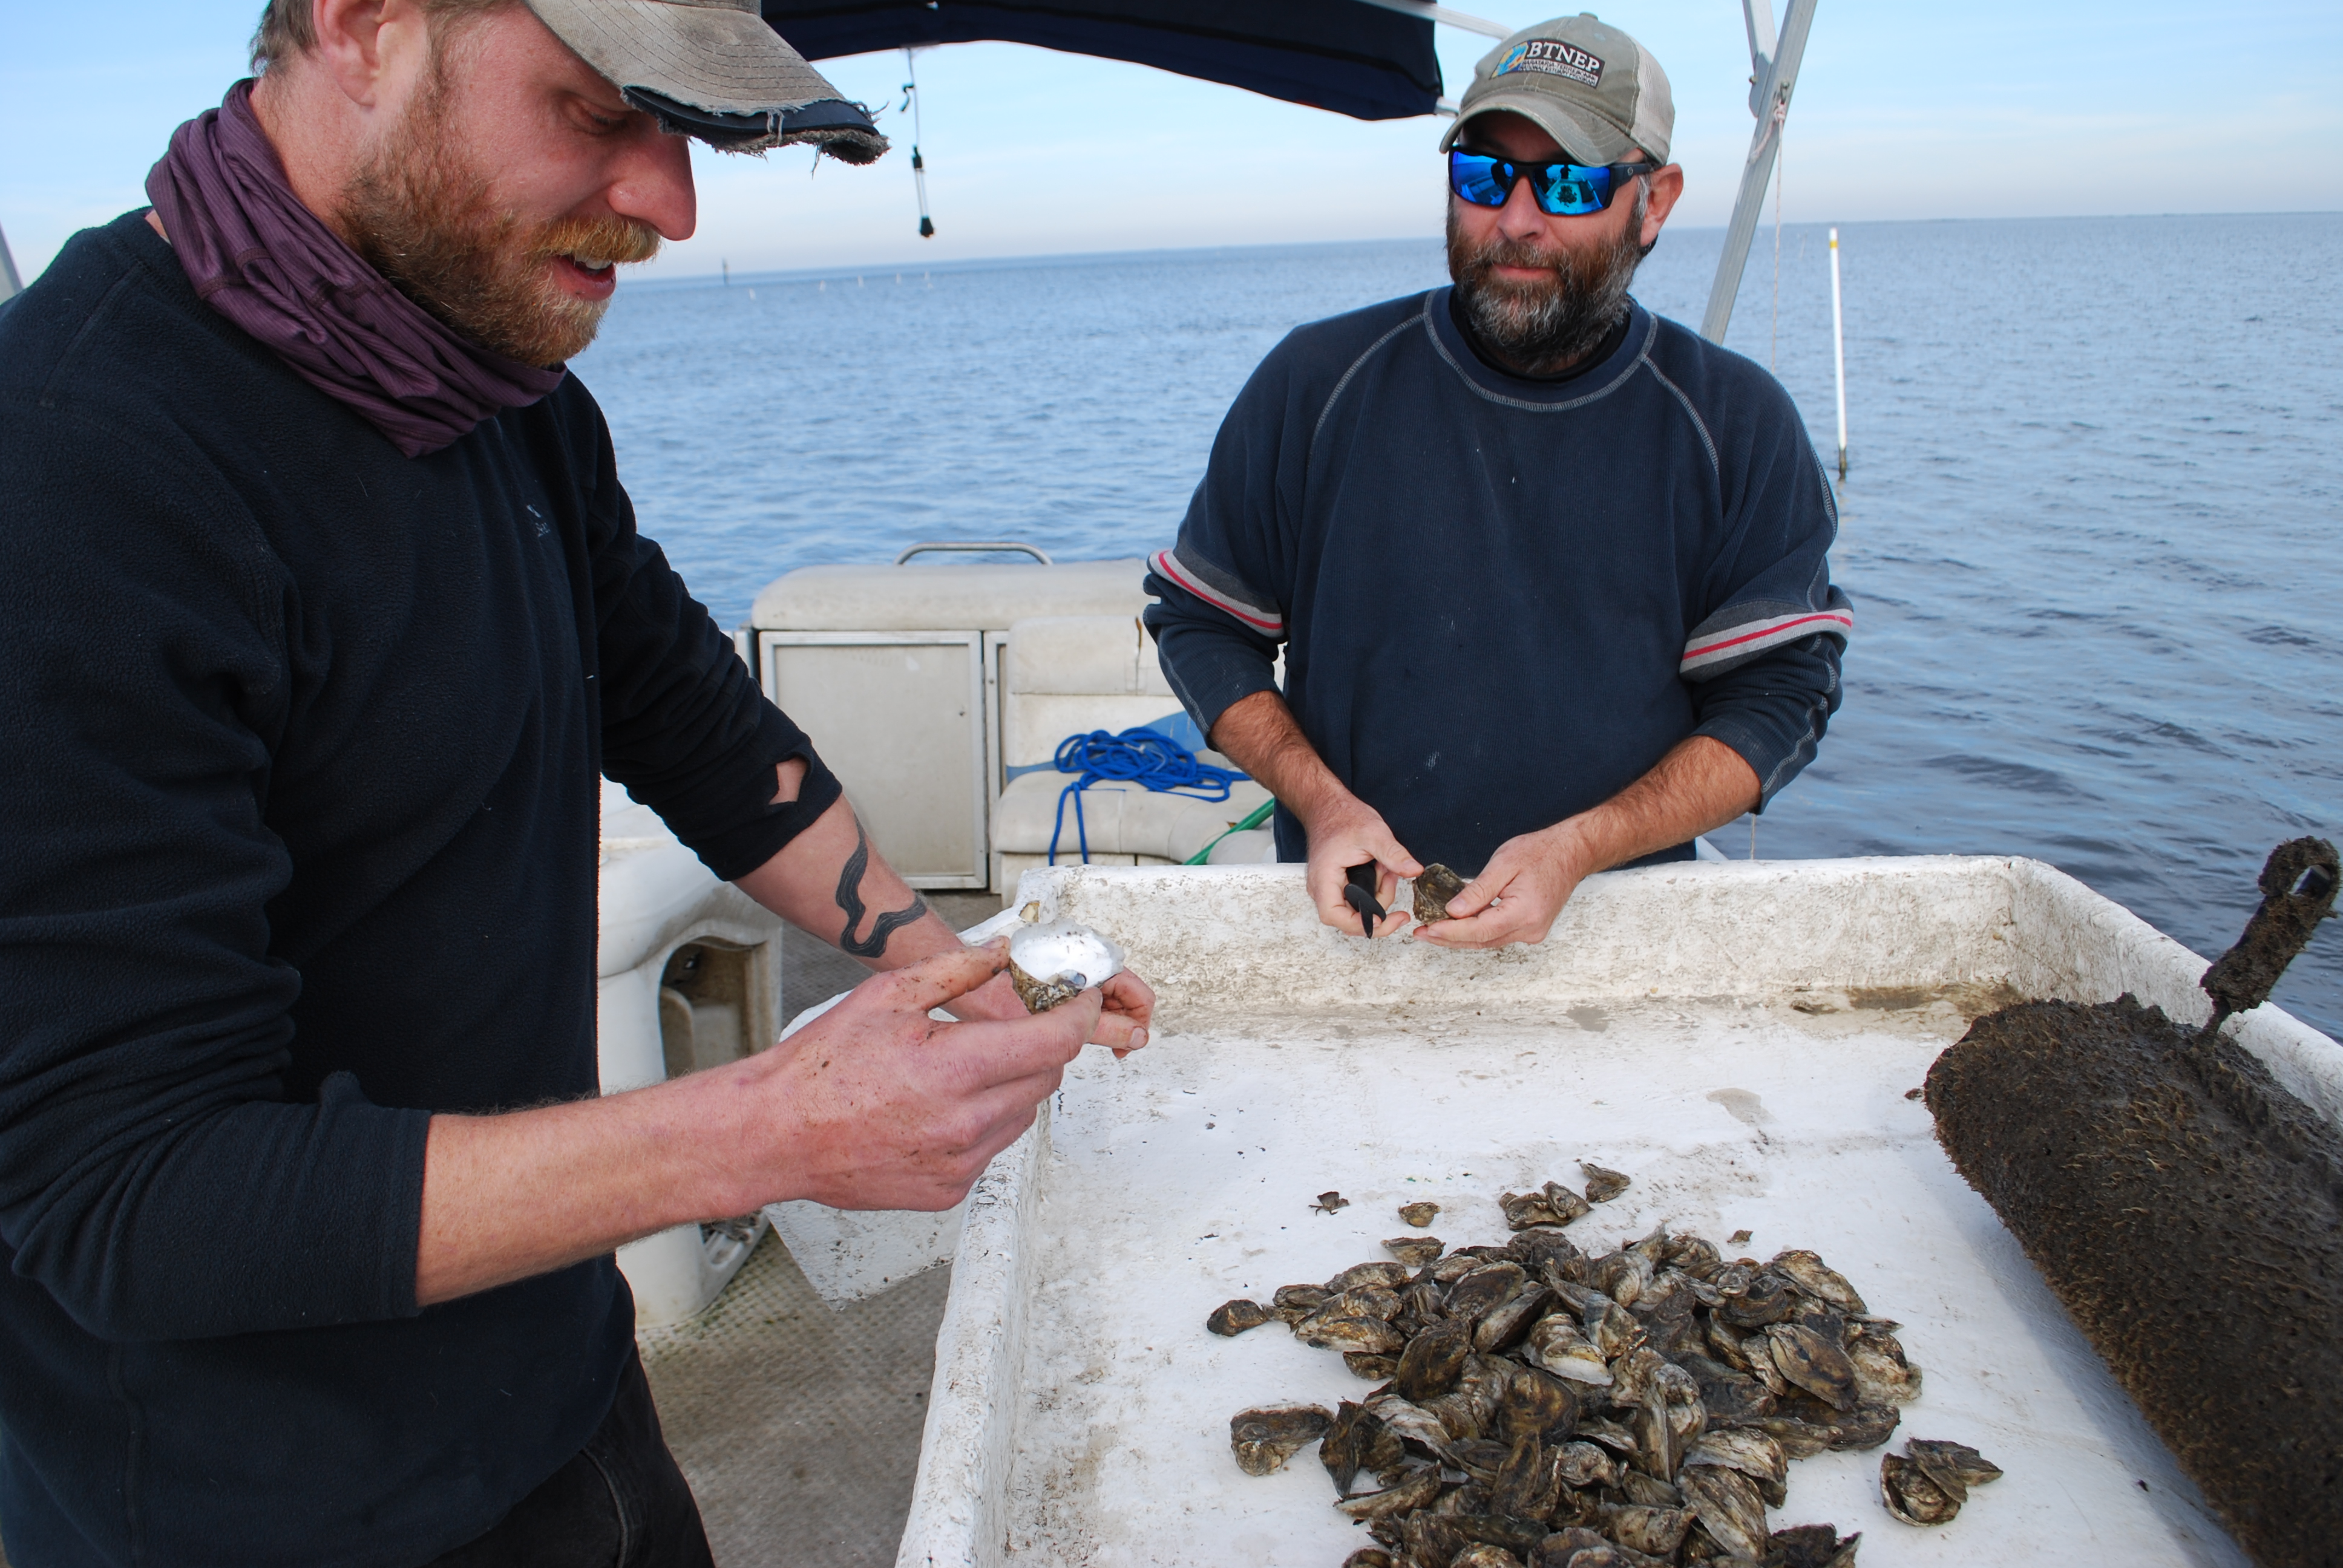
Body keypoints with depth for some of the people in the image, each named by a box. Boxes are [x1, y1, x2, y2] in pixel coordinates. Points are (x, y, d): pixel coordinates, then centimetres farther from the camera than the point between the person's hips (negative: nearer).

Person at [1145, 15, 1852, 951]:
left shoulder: (1737, 425, 1)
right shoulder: (1318, 383, 0)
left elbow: (1781, 693, 0)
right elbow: (1198, 620, 5)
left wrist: (1578, 849, -15)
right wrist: (1320, 802, -9)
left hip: (1622, 913, 1)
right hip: (1352, 910, -1)